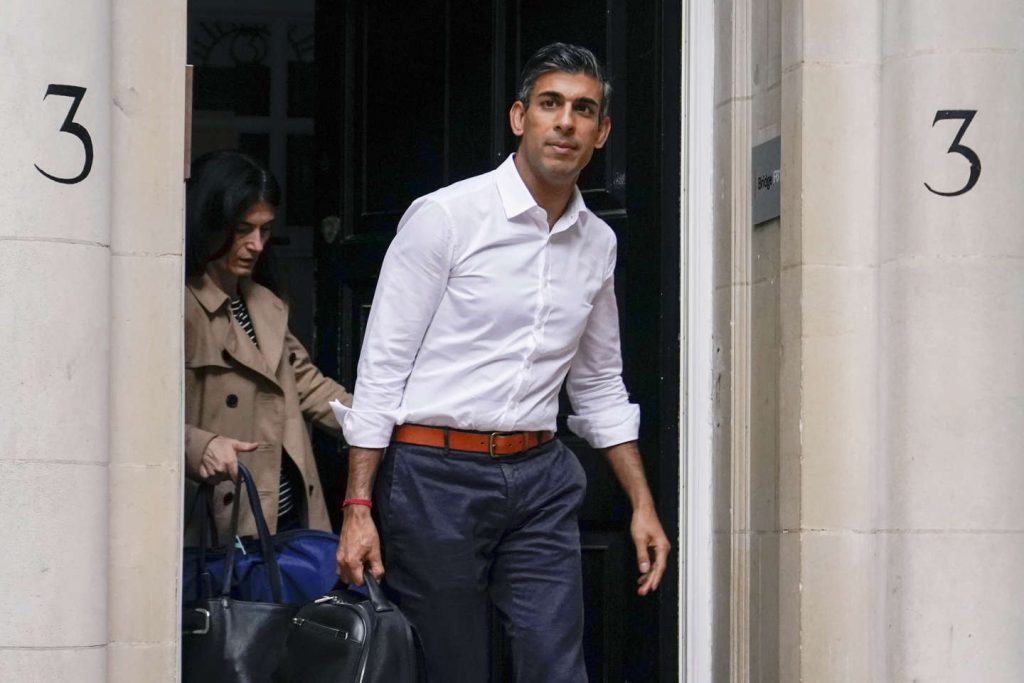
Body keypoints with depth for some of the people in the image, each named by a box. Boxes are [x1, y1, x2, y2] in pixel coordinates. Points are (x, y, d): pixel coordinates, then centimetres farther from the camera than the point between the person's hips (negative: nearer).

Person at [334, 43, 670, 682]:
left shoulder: (598, 242, 11)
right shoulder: (445, 216, -6)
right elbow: (381, 366, -7)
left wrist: (643, 503, 17)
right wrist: (359, 507, -12)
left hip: (540, 481, 5)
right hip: (434, 474, -5)